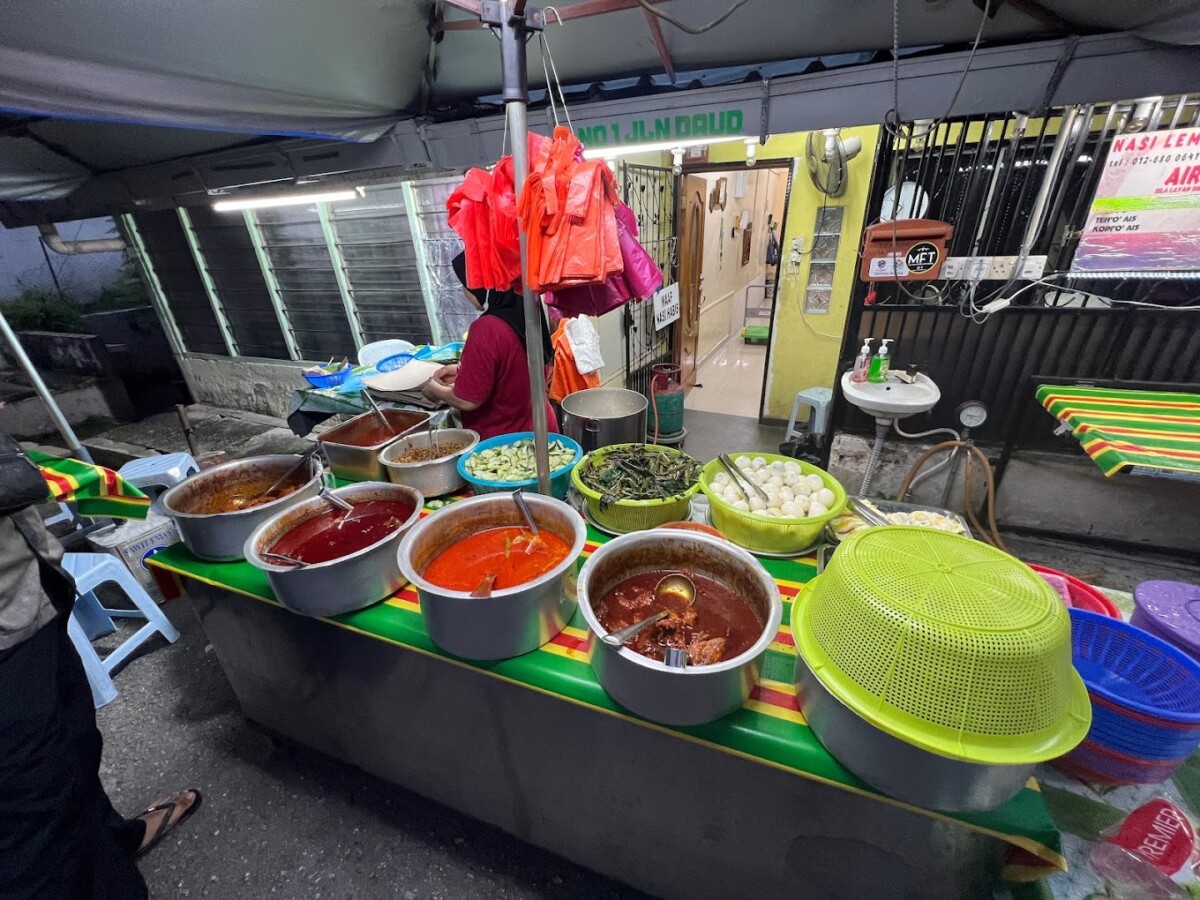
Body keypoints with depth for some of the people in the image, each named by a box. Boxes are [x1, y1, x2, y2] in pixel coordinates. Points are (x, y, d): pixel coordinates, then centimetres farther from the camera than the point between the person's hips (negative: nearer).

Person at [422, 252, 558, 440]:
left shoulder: (487, 329, -24)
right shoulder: (526, 315, -2)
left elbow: (467, 400, -20)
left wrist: (435, 389, -1)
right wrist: (463, 370, 13)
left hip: (504, 440, -7)